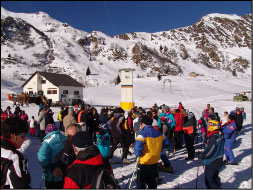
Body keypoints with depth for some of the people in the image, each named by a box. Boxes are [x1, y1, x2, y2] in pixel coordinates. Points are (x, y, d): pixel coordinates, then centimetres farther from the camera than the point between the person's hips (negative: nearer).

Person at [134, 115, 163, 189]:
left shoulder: (143, 134, -20)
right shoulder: (158, 133, 0)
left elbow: (138, 146, -28)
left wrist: (138, 154, -7)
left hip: (144, 162, -6)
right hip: (155, 161, 6)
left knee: (140, 182, 7)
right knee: (151, 181, 22)